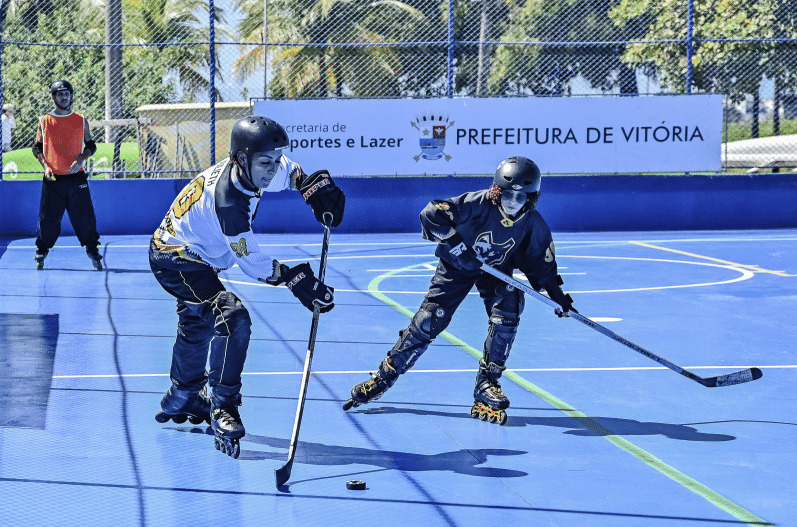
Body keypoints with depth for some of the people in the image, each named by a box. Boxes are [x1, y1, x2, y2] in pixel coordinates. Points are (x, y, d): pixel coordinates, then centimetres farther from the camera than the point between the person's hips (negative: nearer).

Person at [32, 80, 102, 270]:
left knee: (85, 217, -2)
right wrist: (45, 166, -7)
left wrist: (82, 158, -9)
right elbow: (37, 148, 8)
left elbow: (91, 145, 10)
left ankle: (93, 254, 10)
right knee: (48, 217, 2)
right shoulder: (44, 121, 5)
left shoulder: (81, 121, 6)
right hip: (53, 178, 0)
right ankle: (41, 254, 17)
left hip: (76, 177, 0)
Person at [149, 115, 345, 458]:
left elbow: (288, 171, 11)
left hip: (193, 256, 11)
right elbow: (251, 262, -30)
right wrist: (295, 279, -32)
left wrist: (315, 186, -6)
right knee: (232, 318, -26)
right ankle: (222, 410, -20)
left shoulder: (247, 169, -11)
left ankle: (181, 401, 50)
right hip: (177, 260, -11)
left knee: (197, 324, 28)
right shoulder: (227, 199, -35)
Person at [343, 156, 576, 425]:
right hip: (457, 266, -3)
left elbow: (541, 262, -1)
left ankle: (487, 385, -10)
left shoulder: (533, 224, -17)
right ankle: (384, 376, 6)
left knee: (507, 315, -22)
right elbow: (430, 215, -28)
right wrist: (456, 245, -31)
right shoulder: (477, 204, -30)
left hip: (497, 270, 3)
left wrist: (557, 294, -4)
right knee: (428, 321, -9)